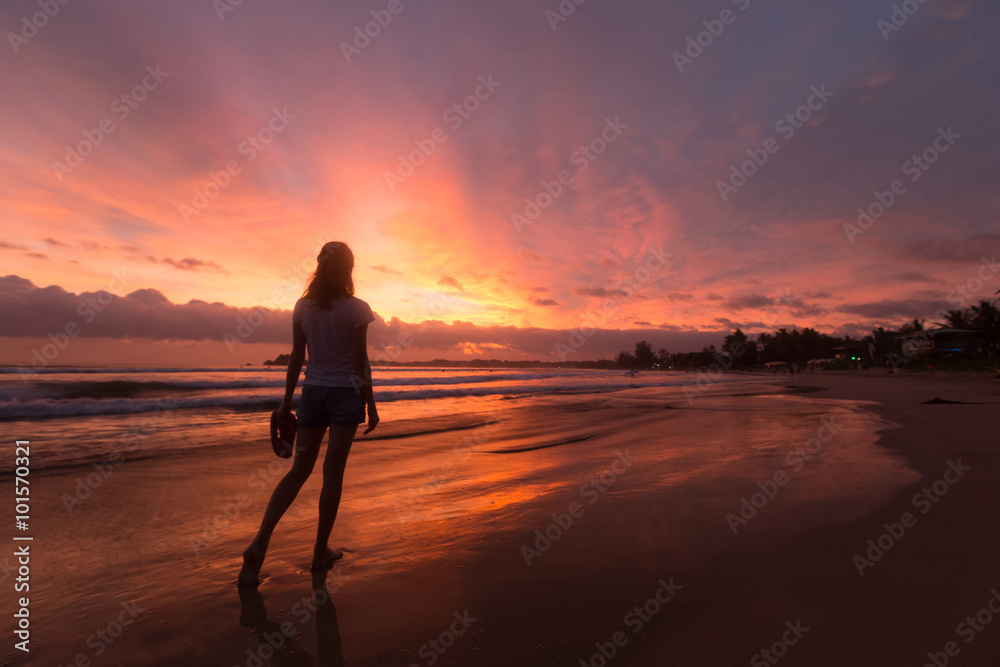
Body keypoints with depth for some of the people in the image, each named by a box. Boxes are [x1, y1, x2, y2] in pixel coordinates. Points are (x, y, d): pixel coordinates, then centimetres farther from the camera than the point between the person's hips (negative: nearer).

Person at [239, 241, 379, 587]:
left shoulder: (303, 306, 3)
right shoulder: (356, 308, -9)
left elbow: (297, 357, 6)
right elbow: (360, 361, -9)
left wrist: (286, 400, 13)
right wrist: (371, 405, -2)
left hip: (312, 390, 4)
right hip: (346, 392, -4)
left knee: (299, 469, 12)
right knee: (333, 472, 5)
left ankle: (260, 542, 0)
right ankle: (321, 551, 17)